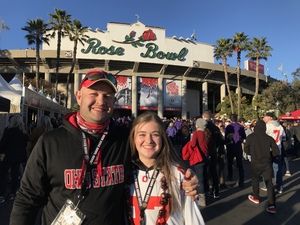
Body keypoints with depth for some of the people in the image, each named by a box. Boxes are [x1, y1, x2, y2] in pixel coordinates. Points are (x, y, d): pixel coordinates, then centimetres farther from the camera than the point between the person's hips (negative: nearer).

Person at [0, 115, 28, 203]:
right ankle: (12, 194, 20)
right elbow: (25, 144, 7)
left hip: (8, 156, -5)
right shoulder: (24, 132, 2)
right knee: (15, 175, 13)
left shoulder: (8, 130, -12)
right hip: (19, 156, 5)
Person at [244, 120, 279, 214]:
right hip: (267, 163, 1)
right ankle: (272, 205, -3)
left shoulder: (250, 137, -7)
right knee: (269, 183, 4)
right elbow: (276, 151, -5)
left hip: (255, 163, -1)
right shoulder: (269, 138, -5)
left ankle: (256, 198, 35)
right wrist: (268, 155, 12)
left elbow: (246, 148, 4)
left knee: (255, 180, 21)